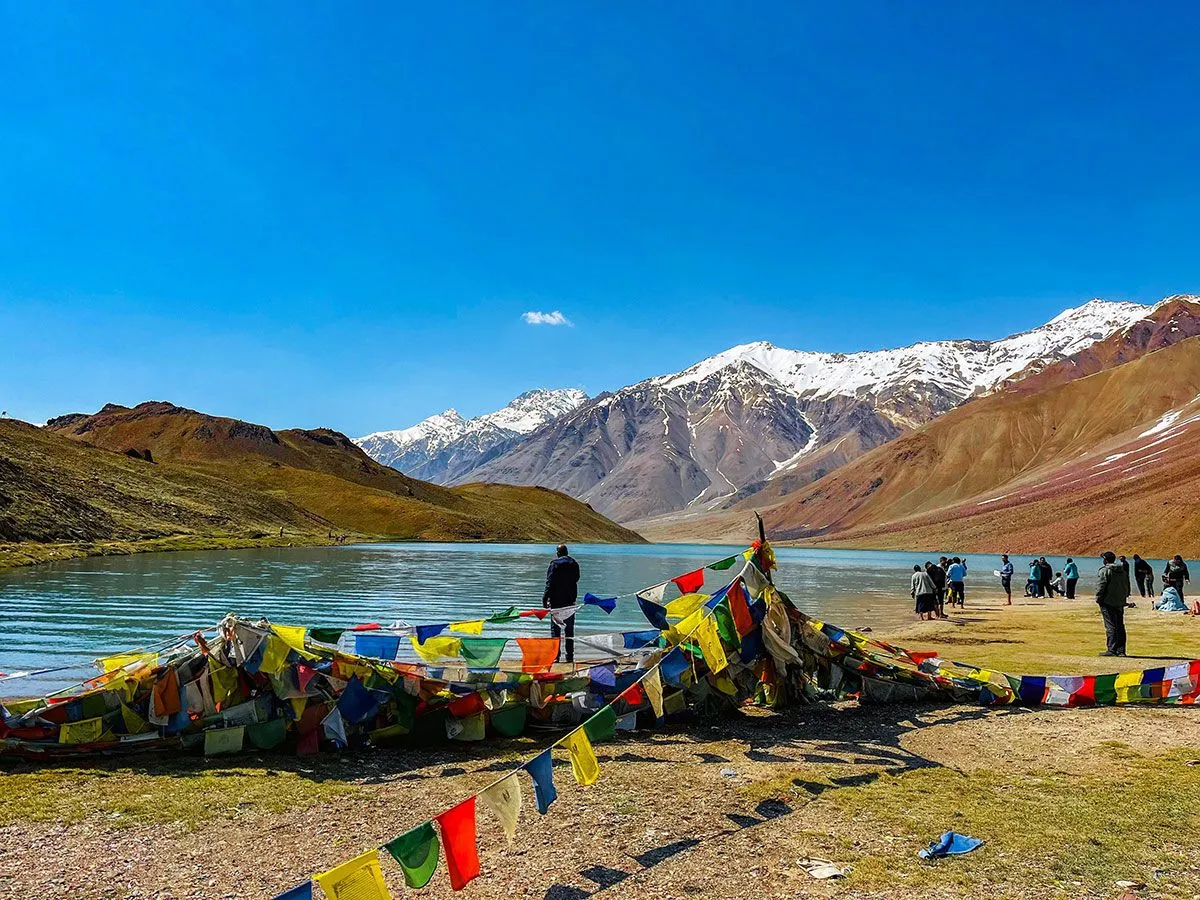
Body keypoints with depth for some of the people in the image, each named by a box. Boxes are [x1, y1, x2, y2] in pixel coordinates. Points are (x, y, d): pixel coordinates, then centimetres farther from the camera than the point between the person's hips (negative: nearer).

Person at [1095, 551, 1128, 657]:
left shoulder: (1104, 570, -11)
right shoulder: (1122, 571, 14)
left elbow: (1101, 587, -15)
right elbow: (1127, 586, 18)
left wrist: (1099, 599, -8)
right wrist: (1124, 597, 21)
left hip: (1108, 603, -7)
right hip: (1120, 603, 8)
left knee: (1110, 626, -7)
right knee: (1120, 627, 11)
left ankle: (1112, 650, -10)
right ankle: (1121, 650, 13)